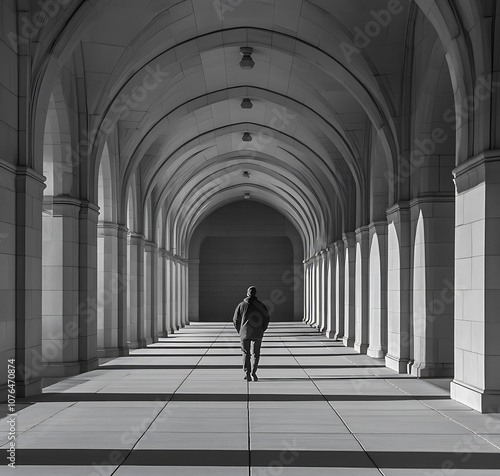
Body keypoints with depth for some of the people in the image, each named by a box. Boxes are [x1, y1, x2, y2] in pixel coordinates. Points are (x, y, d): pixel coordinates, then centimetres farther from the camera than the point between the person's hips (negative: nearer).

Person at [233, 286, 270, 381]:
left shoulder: (241, 305, 1)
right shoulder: (260, 305, 0)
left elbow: (236, 319, 3)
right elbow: (267, 318, 1)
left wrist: (240, 331, 13)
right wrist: (262, 330, 10)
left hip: (245, 333, 0)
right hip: (258, 334, 0)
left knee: (246, 354, 7)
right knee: (256, 353, 11)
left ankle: (247, 373, -4)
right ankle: (253, 372, -1)